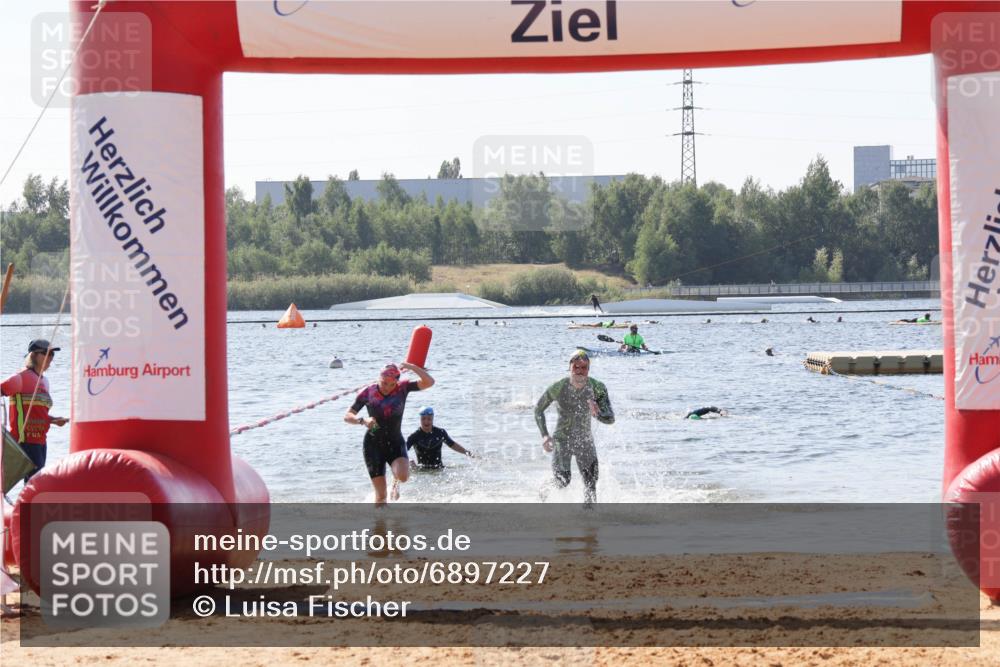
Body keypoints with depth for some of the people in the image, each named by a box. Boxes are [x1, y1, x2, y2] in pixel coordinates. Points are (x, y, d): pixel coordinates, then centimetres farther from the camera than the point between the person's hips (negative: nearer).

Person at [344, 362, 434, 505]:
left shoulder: (402, 388, -9)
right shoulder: (368, 392, -9)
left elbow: (429, 382, -20)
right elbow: (347, 416, -8)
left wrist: (411, 367, -30)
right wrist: (363, 420, -28)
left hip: (395, 443, 0)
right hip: (373, 444, 0)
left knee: (403, 476, -28)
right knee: (381, 495, -6)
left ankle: (395, 481, 11)